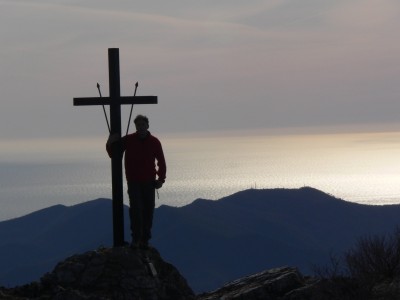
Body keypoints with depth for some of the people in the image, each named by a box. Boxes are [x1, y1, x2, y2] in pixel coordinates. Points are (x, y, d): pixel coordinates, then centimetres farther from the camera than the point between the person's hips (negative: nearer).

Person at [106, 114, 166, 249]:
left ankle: (145, 239, 14)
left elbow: (161, 162, 6)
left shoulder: (154, 142, 0)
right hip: (133, 181, -2)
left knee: (148, 211, 6)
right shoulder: (128, 140, -2)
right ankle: (136, 238, -9)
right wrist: (110, 144, -15)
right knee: (135, 209, -13)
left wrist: (161, 179, -2)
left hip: (149, 182, 2)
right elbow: (113, 153, 6)